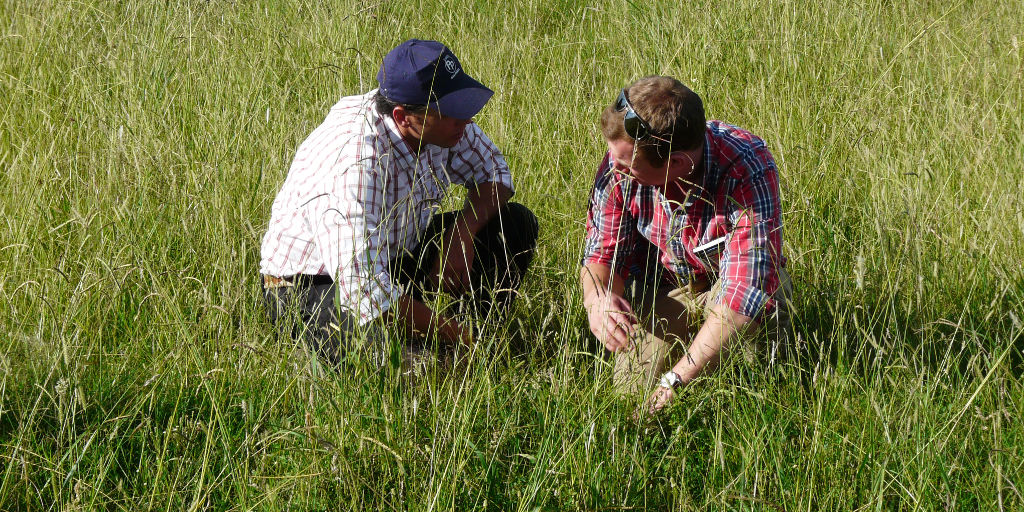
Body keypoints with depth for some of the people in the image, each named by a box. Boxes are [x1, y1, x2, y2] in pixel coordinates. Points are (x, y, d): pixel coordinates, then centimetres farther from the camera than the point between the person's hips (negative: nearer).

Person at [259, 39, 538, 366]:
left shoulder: (445, 121, -14)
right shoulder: (354, 164, -37)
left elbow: (493, 172, 5)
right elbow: (368, 293, -40)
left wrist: (462, 235, -16)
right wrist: (458, 338, -32)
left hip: (396, 258, 8)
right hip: (312, 286, -8)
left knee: (515, 223, -4)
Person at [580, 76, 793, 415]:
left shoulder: (747, 170, -36)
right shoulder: (620, 163, -22)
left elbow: (747, 289, -43)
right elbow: (602, 253, -8)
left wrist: (675, 381, -48)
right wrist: (597, 299, -35)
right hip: (662, 289, 4)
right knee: (630, 392, -15)